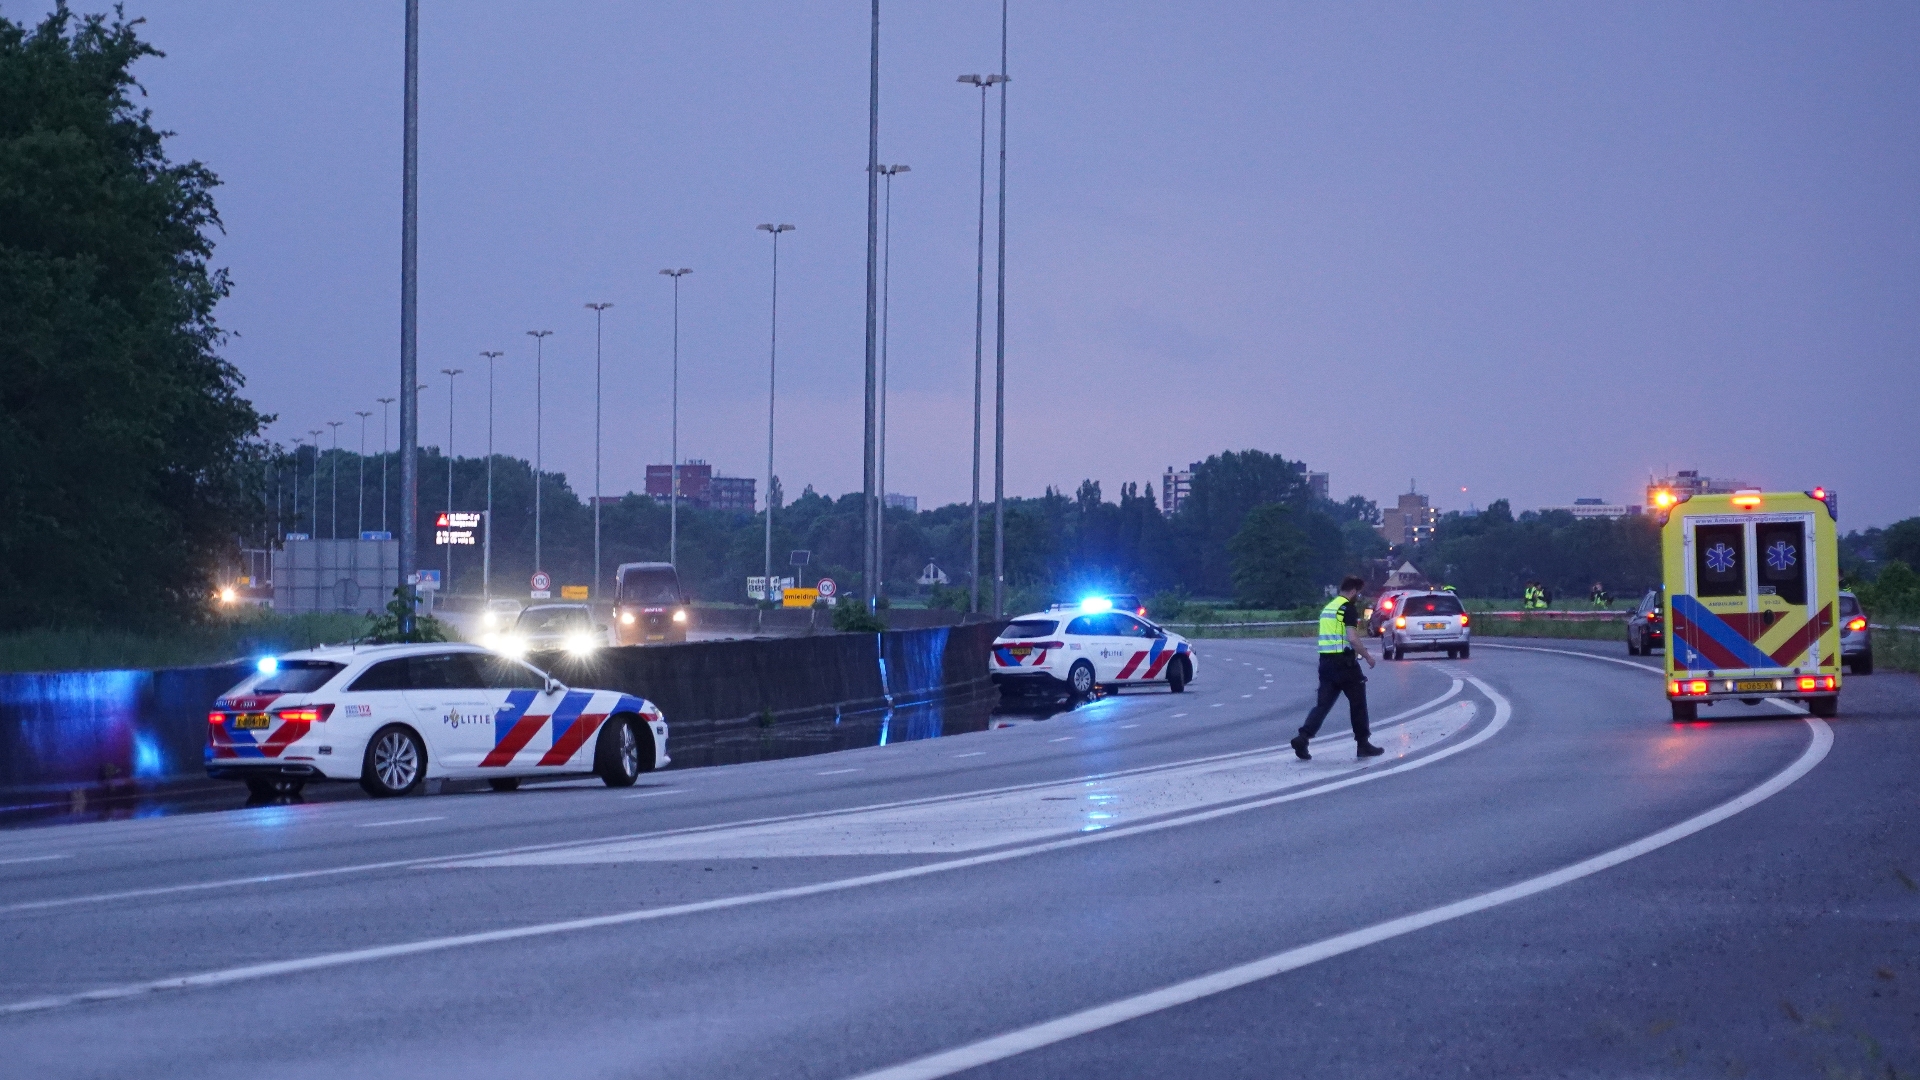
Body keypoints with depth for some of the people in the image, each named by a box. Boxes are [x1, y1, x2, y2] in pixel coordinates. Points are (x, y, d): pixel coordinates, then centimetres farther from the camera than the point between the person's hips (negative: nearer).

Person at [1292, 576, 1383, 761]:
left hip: (1326, 662, 7)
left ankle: (1303, 737, -12)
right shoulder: (1349, 608, -10)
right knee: (1358, 703, 7)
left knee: (1323, 703, 4)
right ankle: (1363, 744, 14)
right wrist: (1367, 656, -7)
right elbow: (1352, 638, -19)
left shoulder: (1328, 608, 16)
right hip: (1344, 662, -7)